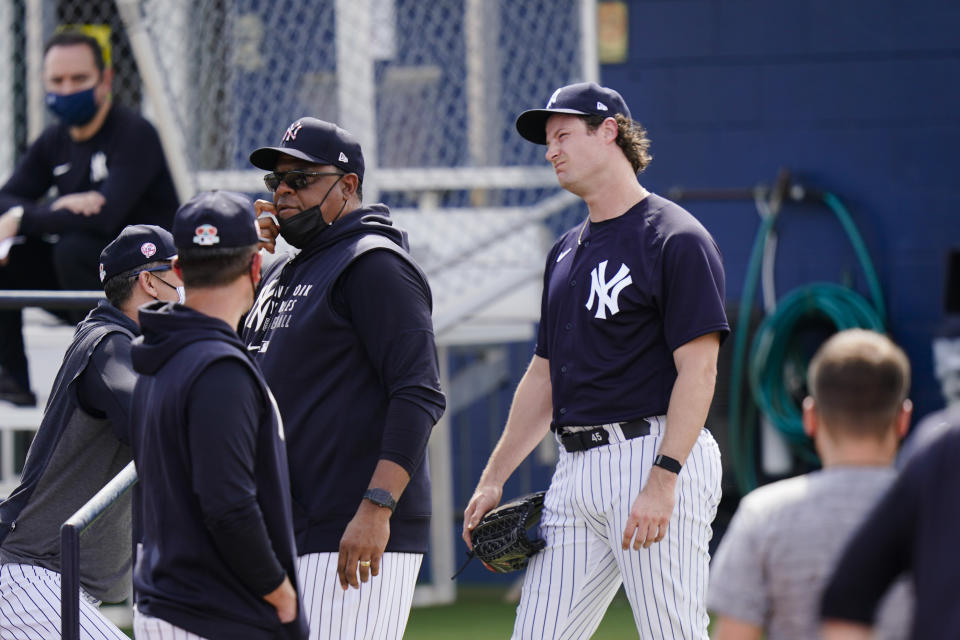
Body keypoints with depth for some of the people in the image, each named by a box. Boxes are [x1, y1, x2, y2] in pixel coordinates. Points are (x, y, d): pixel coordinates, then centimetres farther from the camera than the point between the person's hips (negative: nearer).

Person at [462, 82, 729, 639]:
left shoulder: (676, 238, -6)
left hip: (655, 455, -8)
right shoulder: (567, 251, 20)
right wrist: (493, 479, 19)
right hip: (577, 468, 9)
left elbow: (698, 368, -14)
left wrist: (663, 481, -22)